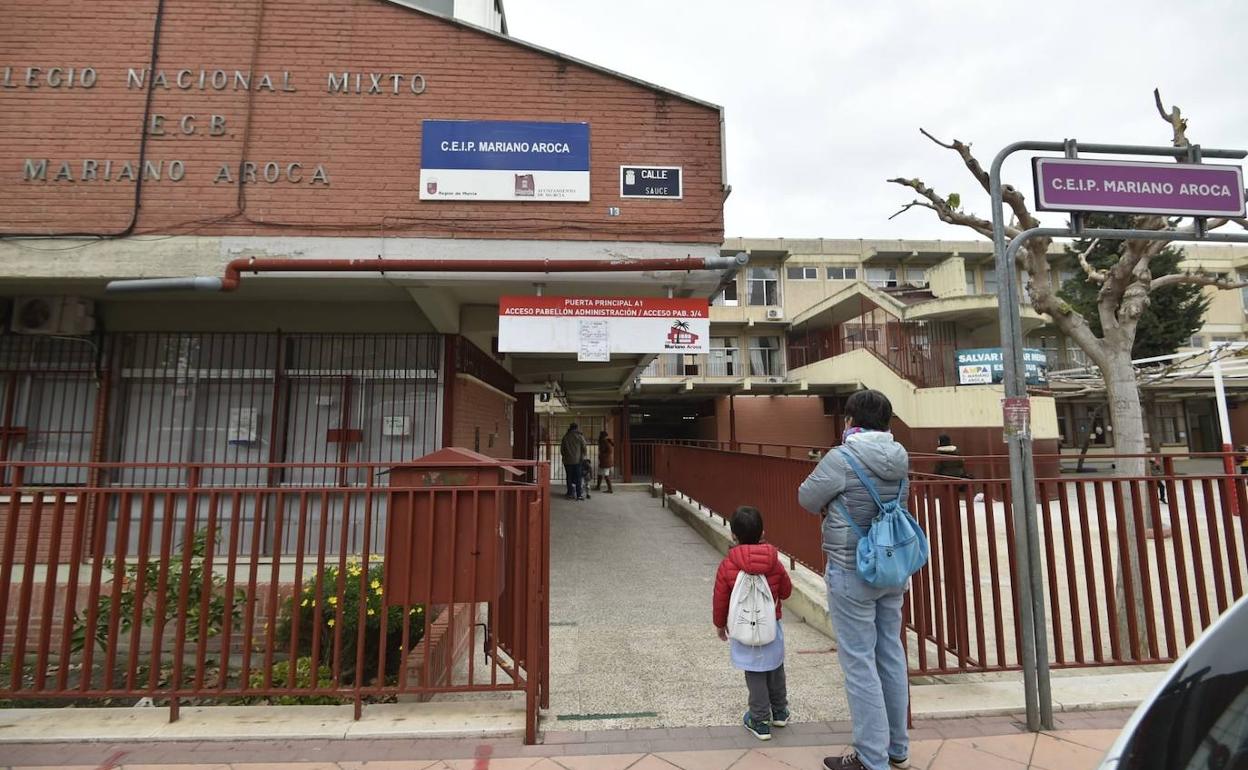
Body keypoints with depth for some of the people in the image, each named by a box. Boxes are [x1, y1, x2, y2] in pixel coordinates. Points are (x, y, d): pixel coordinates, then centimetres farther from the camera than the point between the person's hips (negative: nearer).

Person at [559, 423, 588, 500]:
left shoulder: (565, 437, 5)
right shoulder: (580, 436, -2)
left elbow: (562, 449, 9)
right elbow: (584, 449, -2)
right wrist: (584, 456, 13)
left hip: (567, 461, 2)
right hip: (577, 460, -2)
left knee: (570, 478, 7)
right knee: (578, 478, 2)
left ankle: (570, 494, 8)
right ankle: (579, 495, 0)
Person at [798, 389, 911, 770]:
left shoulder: (841, 459, -20)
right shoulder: (899, 458, 1)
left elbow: (807, 498, -8)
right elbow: (877, 496, 9)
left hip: (852, 572, -7)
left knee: (859, 663, 6)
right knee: (891, 655, 18)